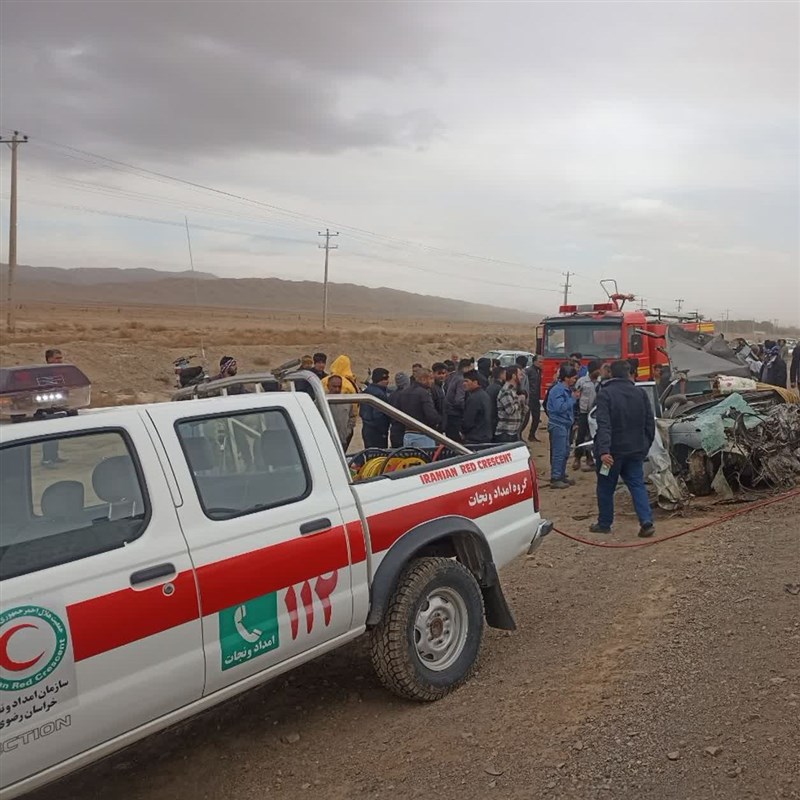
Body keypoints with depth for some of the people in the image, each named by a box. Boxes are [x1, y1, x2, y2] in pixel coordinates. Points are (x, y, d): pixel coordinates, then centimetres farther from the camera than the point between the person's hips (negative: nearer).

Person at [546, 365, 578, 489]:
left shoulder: (566, 390, 11)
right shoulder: (558, 390, -16)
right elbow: (560, 407, -25)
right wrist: (573, 398, -19)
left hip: (565, 424, 9)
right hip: (558, 425, -9)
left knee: (565, 452, 15)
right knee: (559, 453, -7)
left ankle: (561, 476, 25)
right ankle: (555, 479, -2)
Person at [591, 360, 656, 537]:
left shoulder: (605, 394, -13)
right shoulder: (640, 394, 4)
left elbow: (604, 425, -23)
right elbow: (650, 423, 8)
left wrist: (603, 450, -29)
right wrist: (645, 446, 16)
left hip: (612, 450, -4)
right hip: (635, 450, 4)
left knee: (606, 488, 9)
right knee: (637, 485, 9)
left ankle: (604, 524, 18)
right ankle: (646, 521, -5)